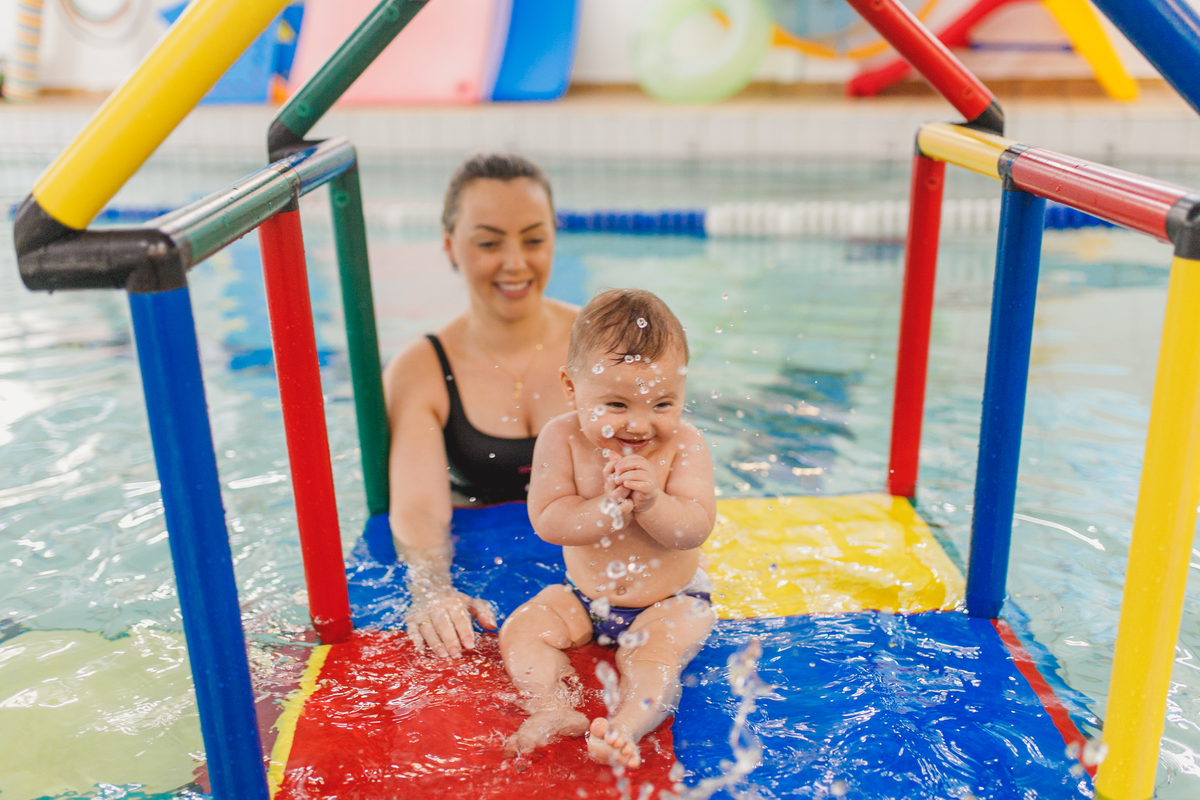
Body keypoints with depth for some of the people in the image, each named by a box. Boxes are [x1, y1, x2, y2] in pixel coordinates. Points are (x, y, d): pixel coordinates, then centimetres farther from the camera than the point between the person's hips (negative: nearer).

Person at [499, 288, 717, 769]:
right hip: (585, 597, 3)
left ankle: (627, 728, -38)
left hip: (671, 602, -3)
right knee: (520, 630, -11)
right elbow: (548, 522, -22)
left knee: (651, 654, -30)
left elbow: (695, 530, -24)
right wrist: (612, 504, -36)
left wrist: (651, 500, -42)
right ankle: (552, 709, -25)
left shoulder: (684, 446, -18)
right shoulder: (562, 439, -17)